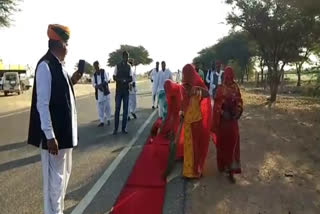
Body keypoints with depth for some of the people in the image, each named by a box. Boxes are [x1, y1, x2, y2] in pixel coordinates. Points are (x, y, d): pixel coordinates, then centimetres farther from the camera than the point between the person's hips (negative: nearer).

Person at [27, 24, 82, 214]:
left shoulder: (59, 65, 11)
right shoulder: (45, 66, -16)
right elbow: (42, 103, -20)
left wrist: (72, 82, 4)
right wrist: (50, 135, -21)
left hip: (65, 129, 10)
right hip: (54, 133, -10)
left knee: (65, 173, 21)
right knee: (55, 177, 3)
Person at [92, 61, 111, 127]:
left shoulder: (104, 72, 0)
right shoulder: (94, 75, 12)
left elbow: (107, 80, -9)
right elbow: (93, 83, 3)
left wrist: (101, 85, -22)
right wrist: (97, 86, -18)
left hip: (105, 92, -3)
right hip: (98, 93, 4)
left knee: (107, 106, 0)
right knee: (100, 107, 3)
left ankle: (108, 119, 16)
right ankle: (102, 121, 10)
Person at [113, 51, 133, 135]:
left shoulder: (129, 67, 7)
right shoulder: (117, 66, -1)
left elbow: (131, 79, 4)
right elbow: (114, 77, -1)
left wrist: (125, 80, -16)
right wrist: (121, 80, -18)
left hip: (126, 90, 2)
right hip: (119, 90, -2)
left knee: (125, 109, 3)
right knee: (117, 109, -2)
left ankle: (124, 128, 10)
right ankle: (115, 128, 4)